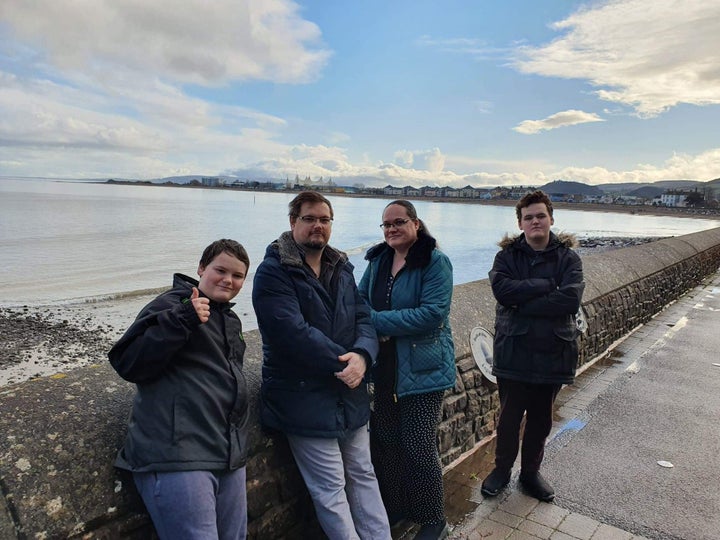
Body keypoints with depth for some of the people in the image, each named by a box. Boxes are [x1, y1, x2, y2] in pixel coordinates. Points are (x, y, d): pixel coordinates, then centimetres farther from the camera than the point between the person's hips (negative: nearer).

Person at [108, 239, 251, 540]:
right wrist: (182, 320, -25)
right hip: (178, 456, -8)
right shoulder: (174, 305, -6)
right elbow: (128, 363, -15)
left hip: (229, 458, 8)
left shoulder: (231, 320, 19)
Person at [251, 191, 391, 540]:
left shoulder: (341, 269, 9)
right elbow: (294, 333, -22)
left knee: (364, 477, 18)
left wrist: (362, 356, -18)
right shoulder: (273, 272, -12)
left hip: (351, 397, 7)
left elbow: (364, 318, 2)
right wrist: (344, 363, -17)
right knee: (331, 491, 4)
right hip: (306, 401, -6)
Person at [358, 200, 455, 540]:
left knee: (419, 448, 2)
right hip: (385, 368, 6)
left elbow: (433, 313, -22)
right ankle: (392, 508, 37)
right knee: (385, 442, 15)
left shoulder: (435, 261, -12)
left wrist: (377, 320, -21)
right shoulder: (378, 260, 7)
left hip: (422, 369, -6)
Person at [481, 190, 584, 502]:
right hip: (513, 351, -1)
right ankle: (502, 469, 33)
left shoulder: (567, 257, -1)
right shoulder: (507, 255, 0)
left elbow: (571, 300, -18)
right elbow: (502, 289, -20)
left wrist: (522, 303, -19)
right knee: (509, 417, 11)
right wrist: (546, 284, -18)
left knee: (541, 419, 16)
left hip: (553, 352, 1)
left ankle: (531, 472, 36)